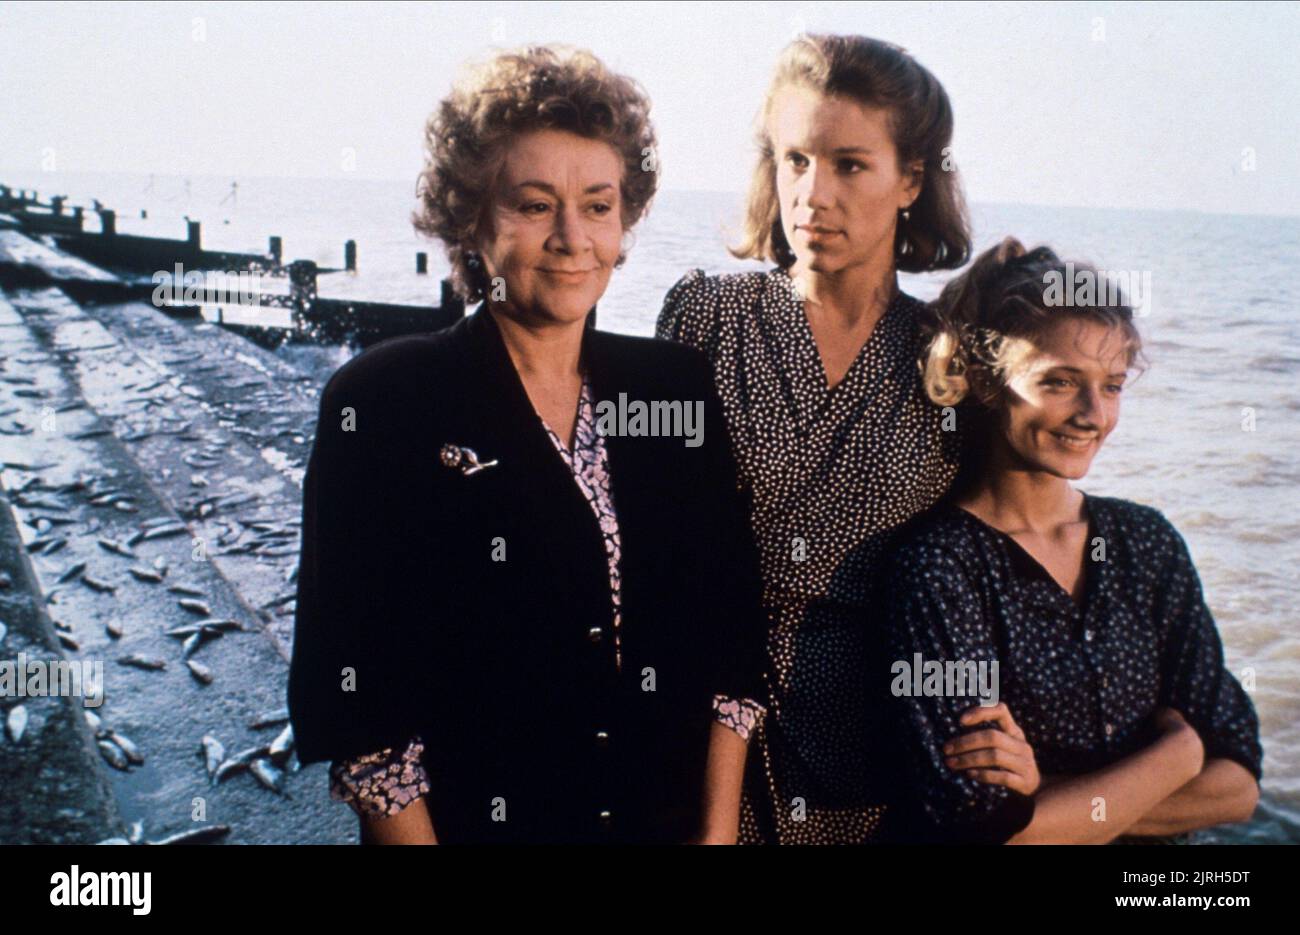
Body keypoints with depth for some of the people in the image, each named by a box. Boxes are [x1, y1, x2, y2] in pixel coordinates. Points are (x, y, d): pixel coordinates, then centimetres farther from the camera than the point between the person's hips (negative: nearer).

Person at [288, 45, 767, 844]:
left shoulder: (681, 386, -1)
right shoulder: (383, 402, -11)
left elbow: (735, 629, 1)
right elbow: (352, 678, -11)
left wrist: (719, 829, -3)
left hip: (672, 820, 4)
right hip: (474, 820, -3)